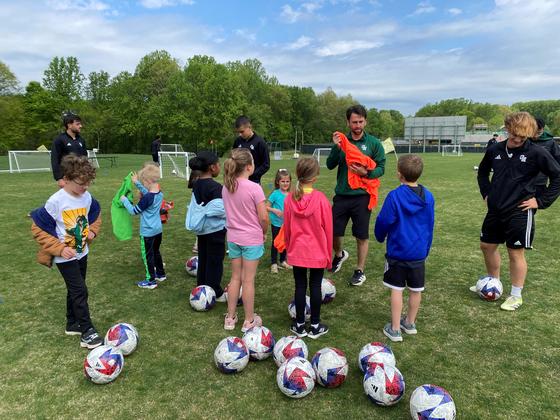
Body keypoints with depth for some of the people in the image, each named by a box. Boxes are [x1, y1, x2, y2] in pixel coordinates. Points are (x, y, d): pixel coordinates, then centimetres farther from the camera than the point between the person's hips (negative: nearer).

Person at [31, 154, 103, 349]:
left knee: (75, 290, 19)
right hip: (65, 257, -6)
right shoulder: (55, 202, -23)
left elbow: (95, 214, 15)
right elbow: (38, 228, -16)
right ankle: (87, 333, 4)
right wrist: (60, 249, -21)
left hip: (82, 253, 6)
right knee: (80, 291, -6)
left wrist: (92, 231, -2)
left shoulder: (87, 197, -6)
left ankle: (73, 324, 36)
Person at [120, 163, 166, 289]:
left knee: (147, 255, 6)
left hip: (147, 232, -8)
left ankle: (151, 281, 15)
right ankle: (161, 274, 36)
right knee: (156, 251, 23)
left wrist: (124, 200, -2)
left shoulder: (147, 198, -25)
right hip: (158, 229, 8)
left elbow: (134, 211, -15)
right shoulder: (159, 193, -2)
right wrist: (137, 183, 19)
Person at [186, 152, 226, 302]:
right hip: (215, 230, -8)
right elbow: (220, 209, -26)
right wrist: (230, 213, -8)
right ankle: (215, 293, 15)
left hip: (201, 229, 8)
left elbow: (194, 206, 11)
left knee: (203, 259, 17)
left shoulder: (196, 184, 4)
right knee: (215, 261, 4)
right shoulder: (215, 186, -21)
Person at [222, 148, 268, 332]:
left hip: (233, 238, 5)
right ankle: (249, 320, 22)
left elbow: (229, 211, 8)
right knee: (248, 280, 6)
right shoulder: (254, 188, -19)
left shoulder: (226, 187, -1)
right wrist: (264, 232, 0)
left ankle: (230, 318, 28)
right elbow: (263, 217, -18)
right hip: (252, 240, -5)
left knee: (235, 277, 18)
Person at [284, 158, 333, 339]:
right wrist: (328, 254, 5)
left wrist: (289, 249, 16)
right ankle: (315, 326, 21)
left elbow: (286, 228, 1)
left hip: (297, 252, 2)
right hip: (317, 252, -2)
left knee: (300, 286, 11)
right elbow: (328, 229, -7)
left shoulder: (289, 199, -8)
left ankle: (299, 325, 23)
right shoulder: (321, 199, -14)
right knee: (315, 286, 9)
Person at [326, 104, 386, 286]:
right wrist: (336, 147, -17)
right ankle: (339, 254, 40)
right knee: (333, 232, 8)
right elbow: (330, 165, -2)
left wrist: (366, 173, -21)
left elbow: (381, 168, -2)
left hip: (362, 197, -2)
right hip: (341, 195, 3)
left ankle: (360, 271, 23)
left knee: (362, 236, 7)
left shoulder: (373, 143, -1)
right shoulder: (342, 141, 6)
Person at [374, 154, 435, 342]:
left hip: (397, 251, -5)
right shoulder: (428, 196, 0)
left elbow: (384, 221, -11)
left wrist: (380, 236, 10)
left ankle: (395, 329, 13)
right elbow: (430, 226, 9)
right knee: (416, 289, 15)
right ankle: (410, 323, 33)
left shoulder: (395, 196, -17)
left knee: (396, 289, 5)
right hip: (419, 252, 5)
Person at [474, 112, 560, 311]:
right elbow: (483, 171, 20)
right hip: (495, 210, 5)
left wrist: (541, 201, -9)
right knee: (487, 246, 14)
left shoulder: (536, 153, -11)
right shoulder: (495, 150, 2)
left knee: (516, 253, 3)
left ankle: (516, 296, 19)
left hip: (520, 212, -5)